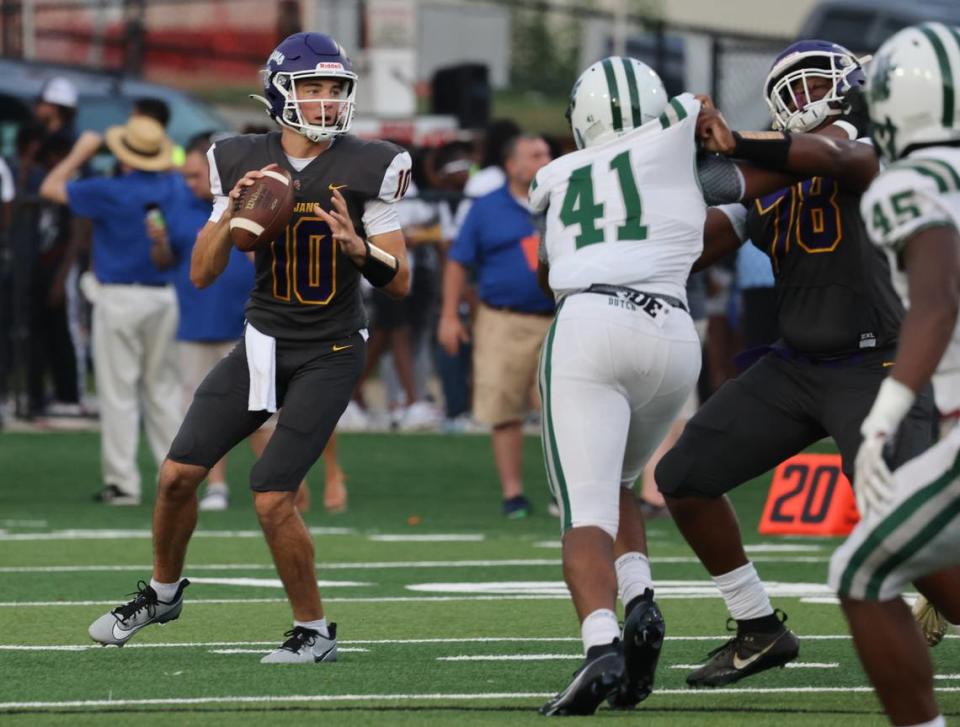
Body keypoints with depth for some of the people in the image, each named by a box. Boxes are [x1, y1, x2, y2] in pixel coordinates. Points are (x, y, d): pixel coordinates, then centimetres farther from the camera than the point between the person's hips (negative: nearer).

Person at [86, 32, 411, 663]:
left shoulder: (366, 170, -10)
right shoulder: (243, 165, -2)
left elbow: (400, 283, -7)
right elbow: (202, 275, -1)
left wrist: (357, 247, -26)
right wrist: (231, 212, -17)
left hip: (329, 355, -4)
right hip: (263, 343, 4)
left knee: (272, 498, -14)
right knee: (179, 473, 0)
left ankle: (315, 632, 5)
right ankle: (163, 592, 28)